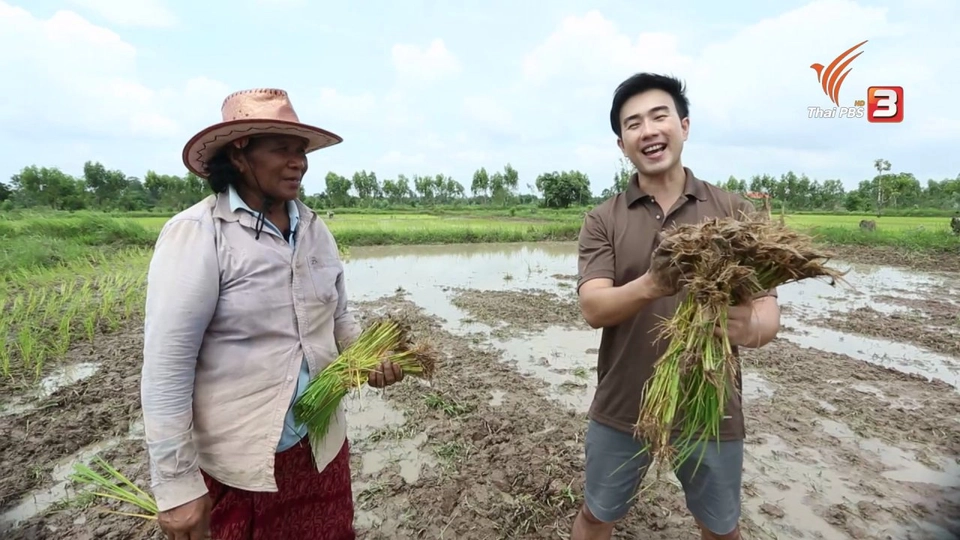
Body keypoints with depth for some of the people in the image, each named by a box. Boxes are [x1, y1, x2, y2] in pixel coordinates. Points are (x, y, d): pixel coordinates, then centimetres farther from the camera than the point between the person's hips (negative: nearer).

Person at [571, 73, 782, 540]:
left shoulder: (735, 211, -4)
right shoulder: (602, 219, -5)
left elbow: (767, 308, -10)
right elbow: (593, 308, -17)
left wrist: (751, 326, -34)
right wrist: (650, 285, -37)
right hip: (621, 409, 0)